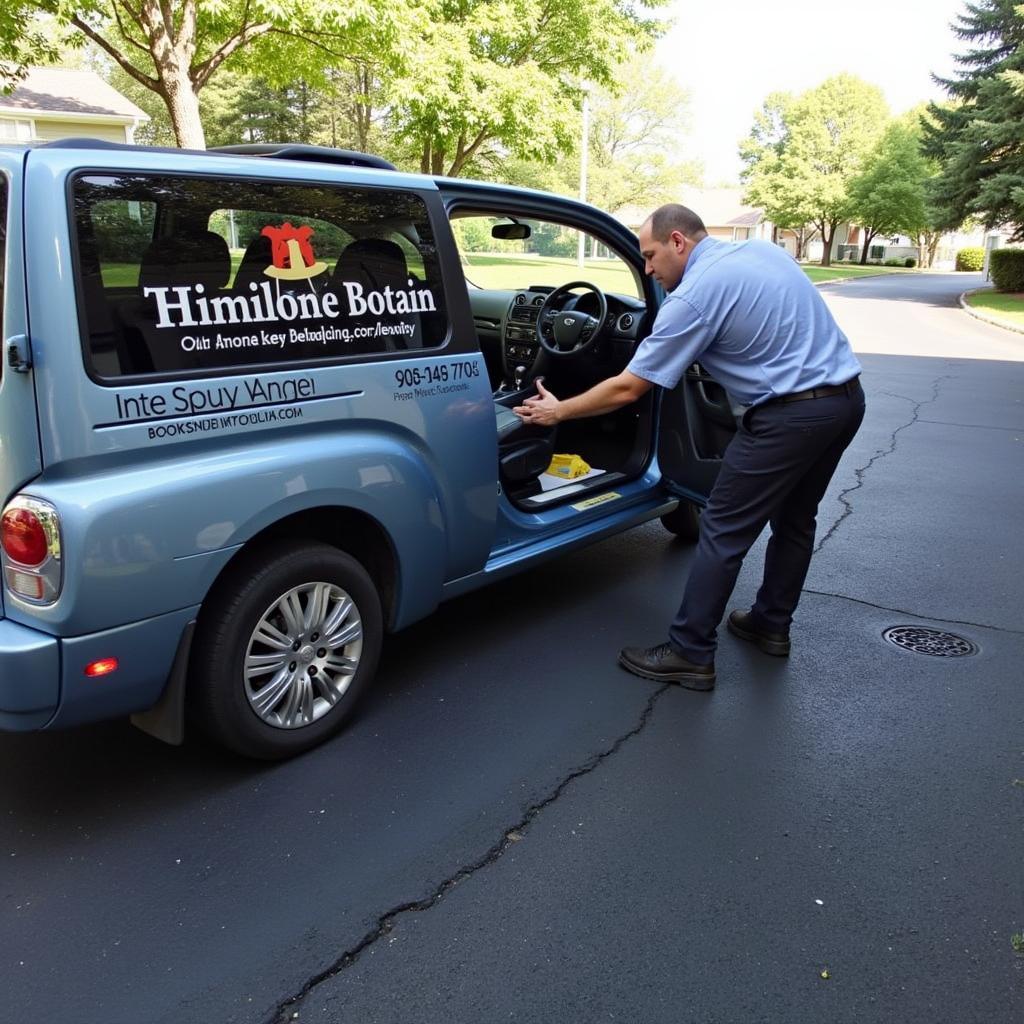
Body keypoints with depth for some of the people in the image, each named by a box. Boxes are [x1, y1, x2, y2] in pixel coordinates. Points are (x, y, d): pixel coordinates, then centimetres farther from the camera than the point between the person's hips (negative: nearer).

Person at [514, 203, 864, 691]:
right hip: (846, 396, 9)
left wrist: (559, 411, 2)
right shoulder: (764, 250, 12)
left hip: (792, 414, -9)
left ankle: (690, 654, 6)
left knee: (723, 531, 0)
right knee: (793, 518, 22)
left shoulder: (693, 296, -13)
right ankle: (771, 625, 36)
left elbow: (627, 388, -10)